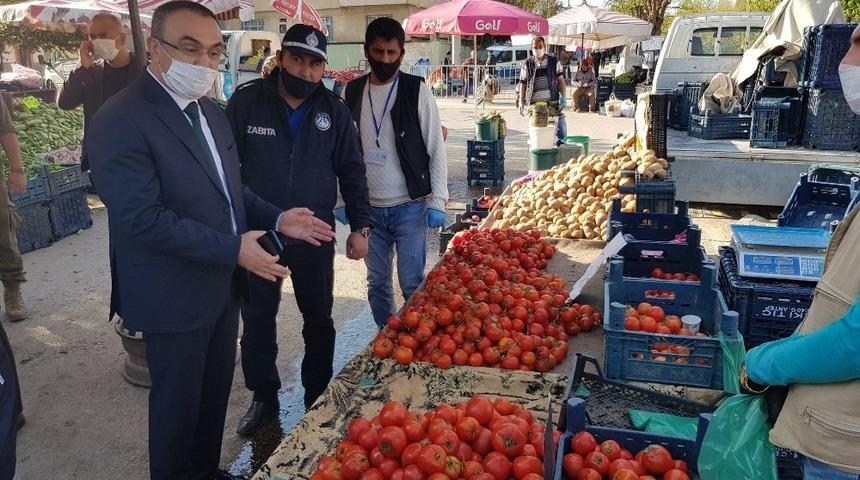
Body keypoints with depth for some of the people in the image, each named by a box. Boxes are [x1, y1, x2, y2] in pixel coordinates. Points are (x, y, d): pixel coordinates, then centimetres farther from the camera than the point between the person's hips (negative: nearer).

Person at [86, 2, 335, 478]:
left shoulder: (213, 113, 8)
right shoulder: (120, 120, -19)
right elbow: (143, 218, -26)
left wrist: (276, 218, 1)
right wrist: (233, 248, -24)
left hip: (222, 284, 8)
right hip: (175, 295, -8)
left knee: (215, 392, 22)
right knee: (178, 402, 11)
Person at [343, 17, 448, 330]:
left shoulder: (417, 90, -5)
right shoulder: (352, 92, 4)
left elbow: (436, 149, -5)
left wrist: (437, 202, -10)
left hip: (410, 207, -3)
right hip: (368, 208, 4)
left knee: (412, 284, -1)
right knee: (377, 283, 12)